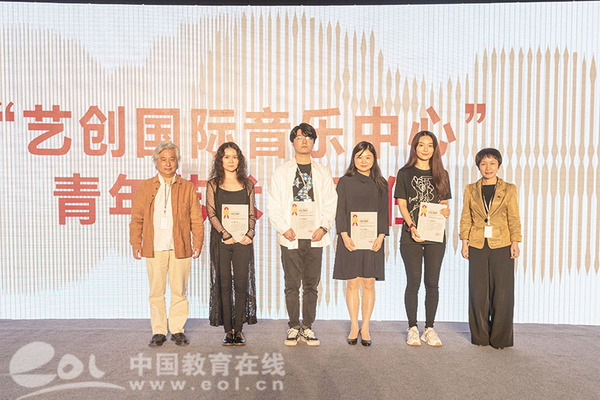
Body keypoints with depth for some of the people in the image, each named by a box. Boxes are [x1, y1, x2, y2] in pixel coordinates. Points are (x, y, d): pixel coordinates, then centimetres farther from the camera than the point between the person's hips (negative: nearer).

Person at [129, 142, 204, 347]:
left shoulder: (187, 188, 7)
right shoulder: (145, 187, 10)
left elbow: (196, 219, 6)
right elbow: (137, 218, 9)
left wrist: (197, 243, 0)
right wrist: (136, 243, 2)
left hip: (180, 247, 0)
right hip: (154, 248, 1)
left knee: (179, 290, 5)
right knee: (156, 291, 6)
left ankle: (177, 330, 19)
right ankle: (158, 331, 19)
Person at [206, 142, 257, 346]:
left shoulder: (247, 184, 11)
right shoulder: (213, 184, 7)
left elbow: (252, 214, 9)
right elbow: (211, 213, 0)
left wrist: (249, 234, -6)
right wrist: (225, 234, -12)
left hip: (243, 240, 1)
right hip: (221, 240, -1)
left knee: (241, 283, 1)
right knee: (224, 284, 2)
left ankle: (238, 328, 11)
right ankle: (228, 329, 11)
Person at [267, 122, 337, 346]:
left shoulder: (322, 172, 11)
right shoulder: (282, 172, 7)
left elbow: (330, 203, 7)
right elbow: (273, 206, 3)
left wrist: (323, 228, -6)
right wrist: (284, 228, -8)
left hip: (315, 237, 1)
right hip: (290, 237, -1)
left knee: (311, 285, 6)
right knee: (292, 285, 3)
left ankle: (307, 328, 18)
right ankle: (294, 327, 16)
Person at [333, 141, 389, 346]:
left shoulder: (381, 184, 10)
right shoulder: (345, 182, 5)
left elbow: (384, 211, 7)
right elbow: (340, 210, 1)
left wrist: (381, 236, -6)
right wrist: (344, 235, -11)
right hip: (350, 239, -1)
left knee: (369, 283, 4)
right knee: (352, 283, 2)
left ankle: (365, 327, 16)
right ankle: (354, 327, 15)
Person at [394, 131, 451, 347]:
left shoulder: (441, 174, 12)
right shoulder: (405, 173, 3)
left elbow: (444, 202, 15)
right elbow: (402, 204, -1)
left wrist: (446, 212, -8)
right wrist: (412, 226, -13)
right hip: (411, 235, -2)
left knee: (432, 282, 6)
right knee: (413, 282, 1)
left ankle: (429, 328, 18)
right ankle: (412, 328, 14)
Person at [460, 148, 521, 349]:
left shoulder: (509, 189, 5)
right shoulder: (471, 189, 8)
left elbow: (514, 219, 4)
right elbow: (465, 218, 8)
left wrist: (515, 242, -3)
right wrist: (464, 242, 1)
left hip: (501, 246, -1)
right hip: (478, 246, 1)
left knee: (502, 292, 2)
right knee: (478, 292, 5)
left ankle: (500, 338, 17)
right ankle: (480, 337, 19)